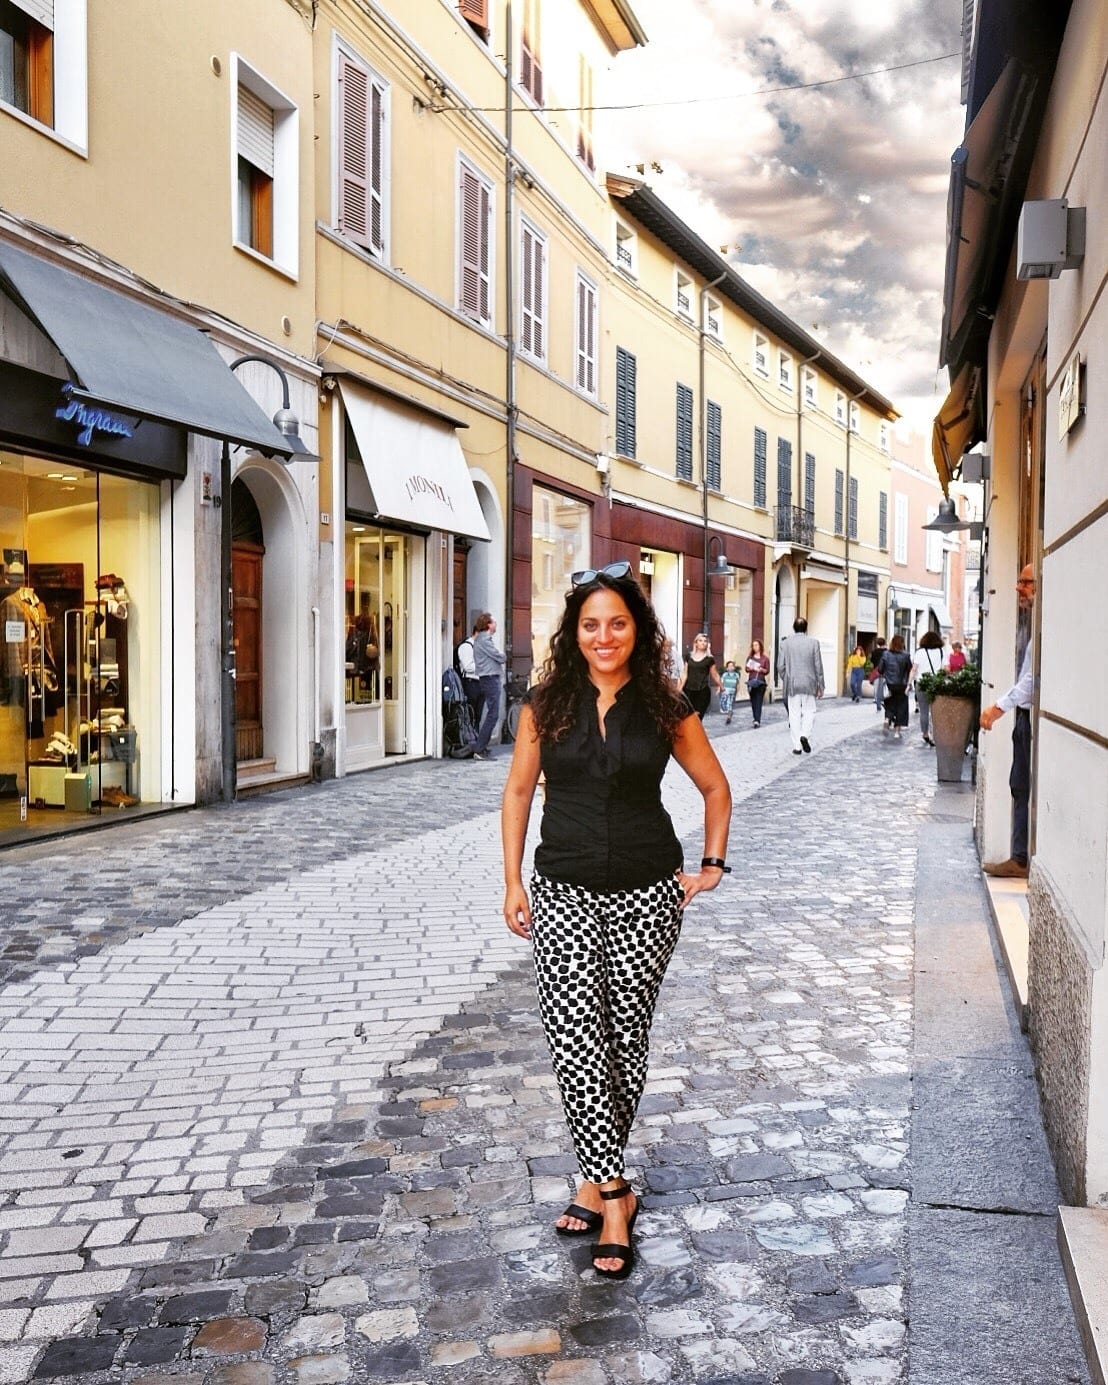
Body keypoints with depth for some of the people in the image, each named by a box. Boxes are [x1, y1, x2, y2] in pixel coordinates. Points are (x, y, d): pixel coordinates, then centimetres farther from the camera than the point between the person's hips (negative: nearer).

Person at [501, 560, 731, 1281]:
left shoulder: (666, 709, -1)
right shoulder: (546, 705, 1)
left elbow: (716, 788, 13)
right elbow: (518, 791, 9)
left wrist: (713, 864, 7)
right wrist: (513, 881, 5)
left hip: (647, 893, 0)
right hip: (565, 892, 0)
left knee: (627, 1038, 6)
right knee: (577, 1039, -10)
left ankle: (597, 1180, 24)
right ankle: (614, 1194, -2)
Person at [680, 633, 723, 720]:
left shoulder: (709, 659, 3)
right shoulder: (689, 656, 10)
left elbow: (714, 675, 8)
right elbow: (685, 674, 10)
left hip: (703, 691, -2)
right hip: (689, 690, 3)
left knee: (698, 718, -7)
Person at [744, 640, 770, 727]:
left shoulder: (765, 658, 3)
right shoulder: (750, 657, 10)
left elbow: (767, 671, 3)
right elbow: (746, 669, 11)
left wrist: (762, 670, -16)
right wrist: (749, 668, -10)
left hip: (761, 681, -3)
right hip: (751, 680, 3)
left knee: (758, 701, -10)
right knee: (753, 701, 5)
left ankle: (757, 720, -16)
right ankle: (756, 719, 17)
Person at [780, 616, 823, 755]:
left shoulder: (786, 644, -1)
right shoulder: (813, 643, -4)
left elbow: (782, 666, 1)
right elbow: (818, 666, -2)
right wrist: (820, 686, 5)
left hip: (792, 684, 1)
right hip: (809, 684, -1)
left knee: (794, 714, 6)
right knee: (809, 712, 11)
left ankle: (797, 746, 6)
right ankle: (805, 735, -13)